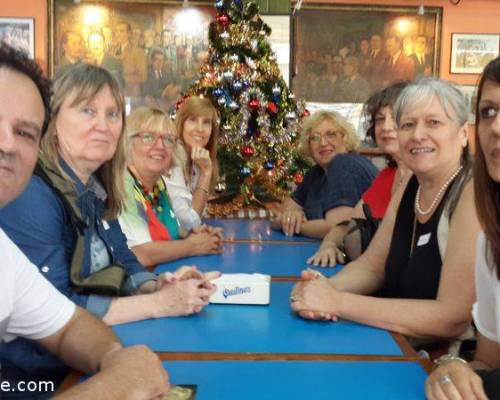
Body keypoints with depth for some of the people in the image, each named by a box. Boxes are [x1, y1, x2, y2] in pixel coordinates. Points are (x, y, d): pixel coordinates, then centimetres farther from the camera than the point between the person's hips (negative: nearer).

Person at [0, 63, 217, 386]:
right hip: (39, 372, -7)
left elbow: (122, 261, 8)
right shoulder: (31, 194, -22)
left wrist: (157, 286, -13)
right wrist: (158, 303, -22)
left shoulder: (94, 189, 5)